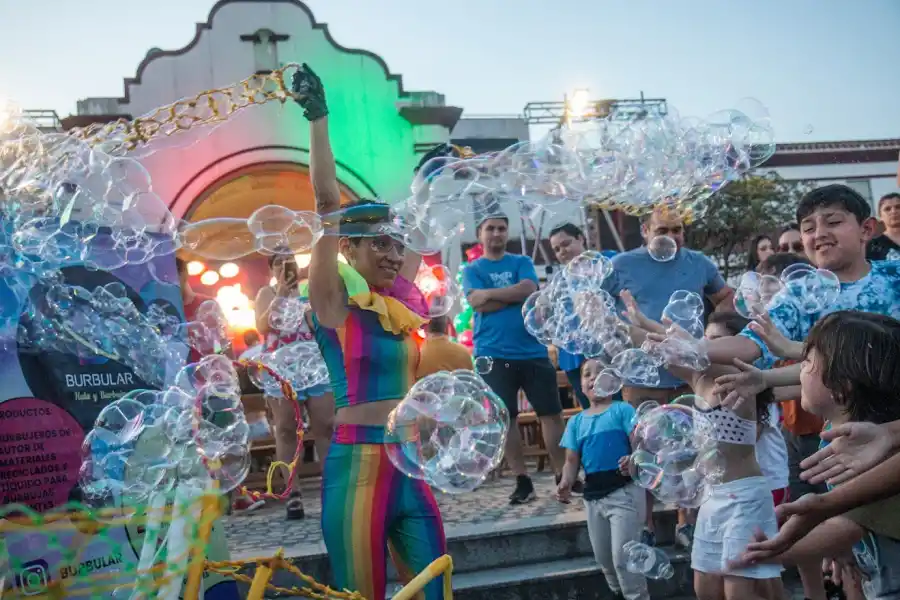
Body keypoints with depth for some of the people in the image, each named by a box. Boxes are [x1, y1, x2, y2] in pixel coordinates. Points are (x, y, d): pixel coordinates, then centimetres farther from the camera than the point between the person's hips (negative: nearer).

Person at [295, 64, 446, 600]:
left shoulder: (398, 304, 9)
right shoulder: (334, 303, -6)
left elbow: (421, 238, 29)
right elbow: (328, 204, -12)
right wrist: (318, 117, -12)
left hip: (411, 471, 6)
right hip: (357, 471, -6)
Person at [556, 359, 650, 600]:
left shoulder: (622, 410, -4)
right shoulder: (576, 421, 11)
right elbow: (572, 460, 10)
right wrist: (566, 483, -9)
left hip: (624, 490, -6)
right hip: (593, 494, 6)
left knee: (623, 556, -7)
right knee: (603, 559, 17)